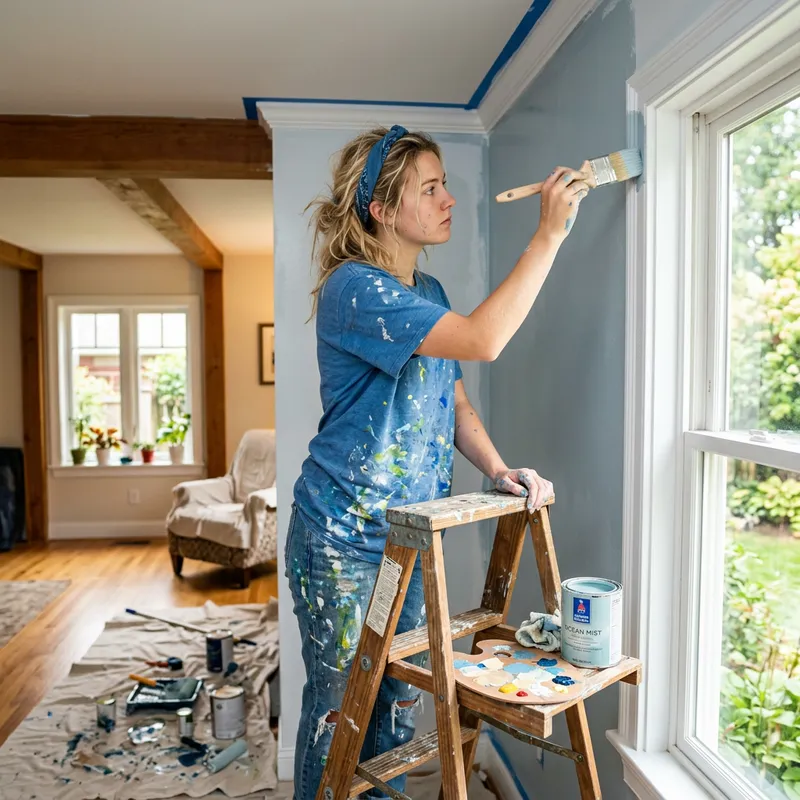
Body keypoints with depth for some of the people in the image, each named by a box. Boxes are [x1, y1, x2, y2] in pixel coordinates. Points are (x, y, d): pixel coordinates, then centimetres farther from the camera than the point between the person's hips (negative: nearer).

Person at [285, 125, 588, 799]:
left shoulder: (428, 292, 10)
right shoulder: (355, 288, -18)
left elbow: (455, 401, 11)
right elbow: (483, 339, -29)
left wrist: (498, 470, -5)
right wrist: (550, 233, -23)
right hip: (343, 540, -8)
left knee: (401, 699, 19)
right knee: (339, 706, 9)